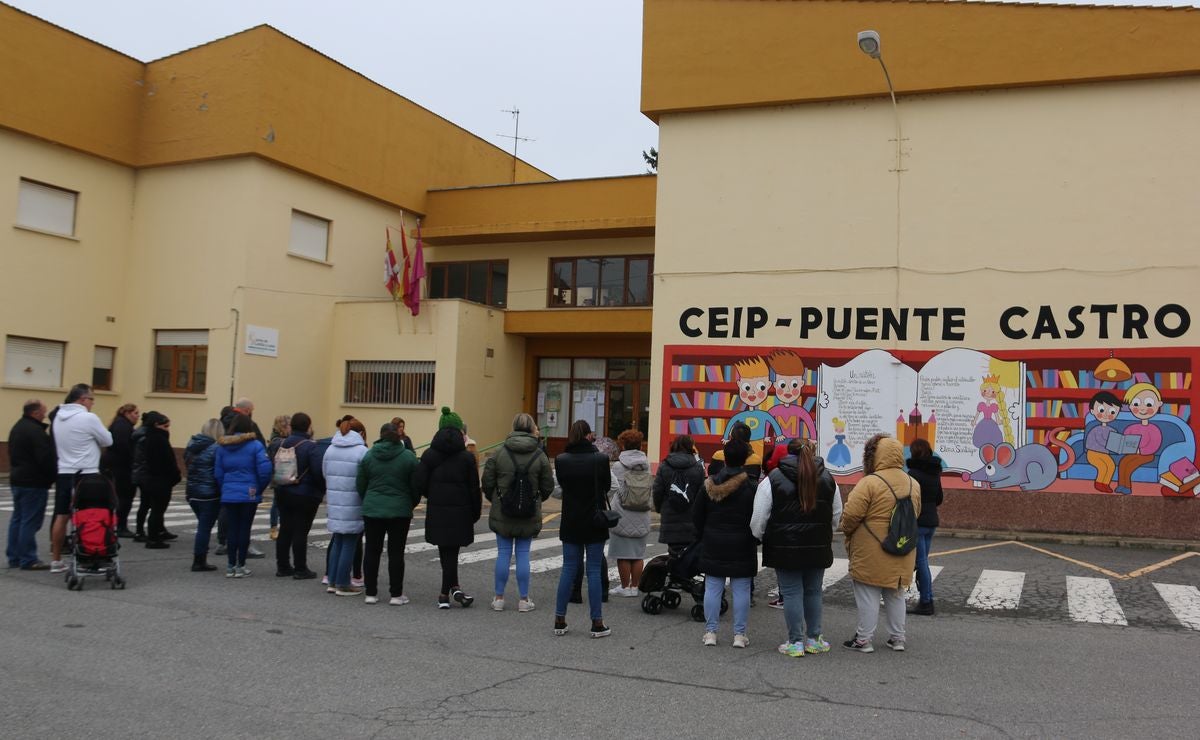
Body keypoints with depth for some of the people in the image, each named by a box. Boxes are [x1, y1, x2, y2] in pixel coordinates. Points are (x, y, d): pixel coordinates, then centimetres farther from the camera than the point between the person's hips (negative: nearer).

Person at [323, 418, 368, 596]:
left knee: (337, 541, 17)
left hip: (334, 503, 6)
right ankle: (343, 584, 9)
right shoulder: (361, 451, -13)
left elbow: (324, 473, 14)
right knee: (349, 544, 3)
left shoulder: (330, 449, 8)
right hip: (354, 506, -6)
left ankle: (333, 581, 21)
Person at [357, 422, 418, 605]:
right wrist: (411, 504, 14)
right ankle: (396, 594, 6)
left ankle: (371, 593, 13)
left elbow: (360, 484, 5)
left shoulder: (368, 455, 1)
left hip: (372, 509, 2)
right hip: (400, 511, -2)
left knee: (372, 551, 9)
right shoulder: (408, 456, -6)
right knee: (396, 552, 3)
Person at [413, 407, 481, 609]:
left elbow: (418, 484, -4)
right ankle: (446, 592, 9)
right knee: (451, 552, 7)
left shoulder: (429, 455, -1)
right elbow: (474, 488, -4)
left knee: (445, 552, 14)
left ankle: (453, 588, 15)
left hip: (436, 511, 1)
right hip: (460, 511, -1)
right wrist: (475, 513, 6)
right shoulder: (467, 457, -5)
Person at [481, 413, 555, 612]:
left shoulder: (499, 454, -6)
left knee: (503, 553, 7)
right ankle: (524, 599, 11)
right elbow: (548, 486, 1)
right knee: (523, 554, 6)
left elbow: (487, 482, -4)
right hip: (529, 514, 0)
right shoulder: (540, 456, -4)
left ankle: (499, 597, 13)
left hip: (502, 513, 0)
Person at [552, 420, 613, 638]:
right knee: (594, 570, 4)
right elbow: (607, 485, 2)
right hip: (594, 522, -2)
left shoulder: (561, 460, -7)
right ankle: (597, 623, 8)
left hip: (571, 523, 2)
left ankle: (559, 620, 13)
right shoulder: (600, 459, -12)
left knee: (568, 569, 11)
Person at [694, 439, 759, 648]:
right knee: (741, 590, 4)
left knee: (713, 588, 7)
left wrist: (702, 537, 17)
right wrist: (755, 540, 10)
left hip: (713, 545, 2)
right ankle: (739, 634, 7)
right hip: (742, 546, -2)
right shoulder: (752, 487, -8)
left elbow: (697, 516, 5)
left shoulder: (710, 485, -1)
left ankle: (710, 632, 10)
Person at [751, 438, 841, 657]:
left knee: (791, 592, 3)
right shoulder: (827, 479, 5)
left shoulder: (773, 479, -8)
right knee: (813, 591, 14)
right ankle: (814, 639, 21)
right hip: (818, 548, 4)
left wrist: (760, 535, 13)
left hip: (785, 548, -3)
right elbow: (836, 516, 13)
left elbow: (759, 519, -6)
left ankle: (796, 642, 7)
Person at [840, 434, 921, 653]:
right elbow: (915, 516, 15)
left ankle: (864, 640, 8)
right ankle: (897, 638, 25)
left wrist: (847, 532, 0)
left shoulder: (870, 482, -18)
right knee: (895, 595, 18)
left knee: (868, 595, 3)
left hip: (871, 555, -7)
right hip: (901, 555, 7)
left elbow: (851, 514, -19)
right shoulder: (913, 485, 6)